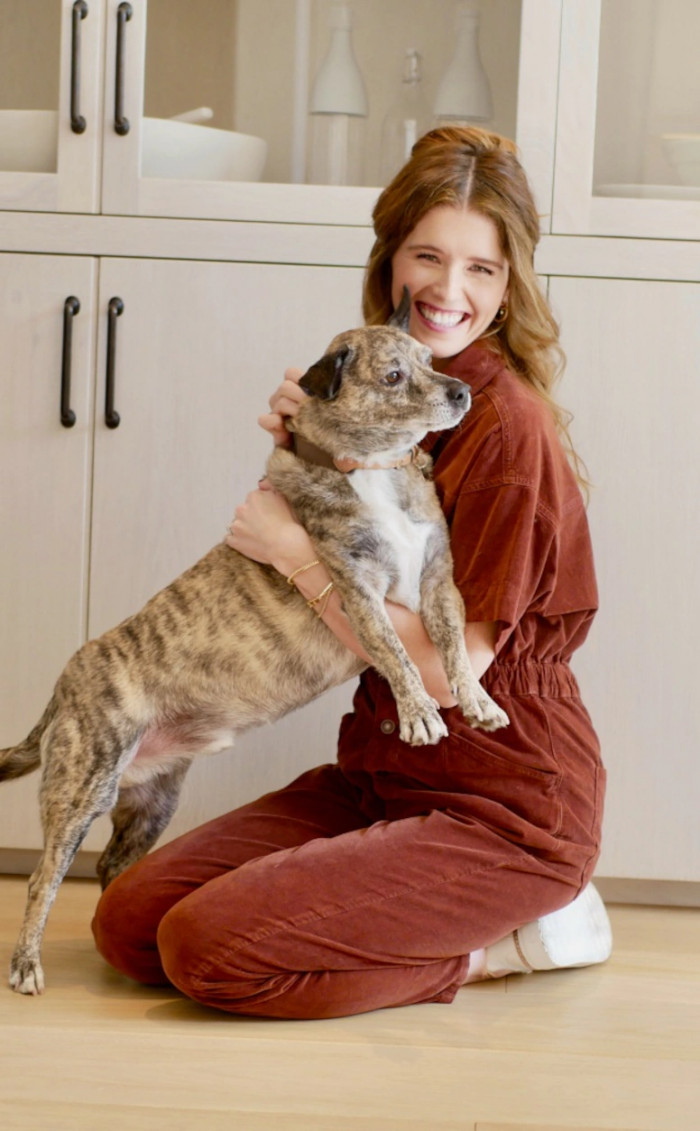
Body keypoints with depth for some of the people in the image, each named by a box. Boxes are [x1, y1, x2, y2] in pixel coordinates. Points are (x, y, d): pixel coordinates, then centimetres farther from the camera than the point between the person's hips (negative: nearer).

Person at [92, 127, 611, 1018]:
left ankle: (496, 942, 0)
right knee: (129, 921, 0)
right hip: (382, 774, 9)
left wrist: (295, 550, -14)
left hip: (504, 811, -8)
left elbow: (450, 666, -20)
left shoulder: (512, 427, -18)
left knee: (208, 947, -20)